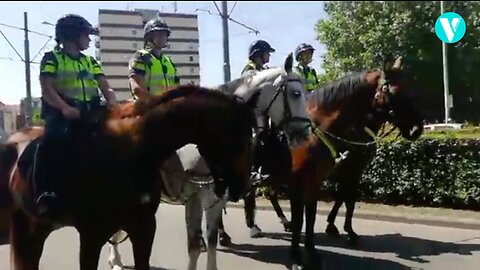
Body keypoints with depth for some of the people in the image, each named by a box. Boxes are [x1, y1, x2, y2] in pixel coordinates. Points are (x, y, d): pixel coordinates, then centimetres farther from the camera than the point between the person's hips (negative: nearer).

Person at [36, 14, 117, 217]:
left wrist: (113, 106, -12)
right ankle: (45, 193, -30)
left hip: (89, 111, 5)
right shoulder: (52, 58, 4)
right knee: (54, 139, -33)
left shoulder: (90, 61, 19)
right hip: (61, 112, -5)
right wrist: (65, 108, -27)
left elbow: (106, 88, 10)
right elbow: (47, 89, -10)